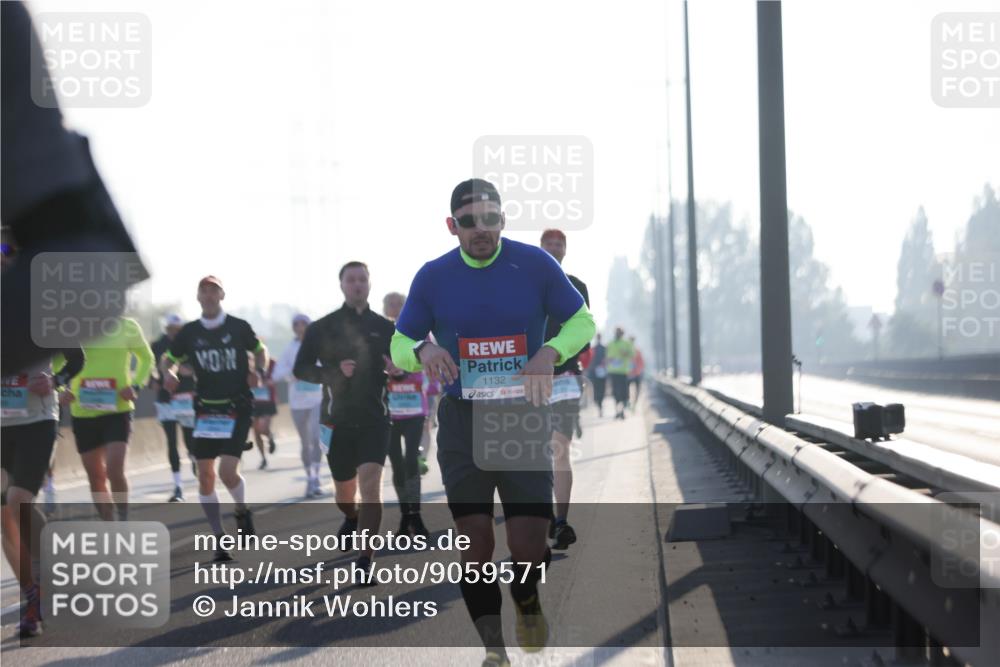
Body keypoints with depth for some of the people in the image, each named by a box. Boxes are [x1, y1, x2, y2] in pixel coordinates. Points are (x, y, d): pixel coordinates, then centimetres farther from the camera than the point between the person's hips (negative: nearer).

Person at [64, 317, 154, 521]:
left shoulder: (127, 326, -2)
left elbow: (146, 359, 12)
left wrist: (136, 385, -5)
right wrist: (61, 389, -6)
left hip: (118, 410, -2)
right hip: (83, 412, 2)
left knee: (115, 470, -19)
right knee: (95, 477, 8)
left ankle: (124, 521, 0)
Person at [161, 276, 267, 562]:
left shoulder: (239, 327, -2)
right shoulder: (189, 332, 3)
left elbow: (260, 350, 12)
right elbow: (168, 360, 13)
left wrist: (258, 371, -7)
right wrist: (168, 374, -9)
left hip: (237, 408, -3)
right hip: (205, 410, 3)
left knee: (228, 471, -17)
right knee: (205, 475, 0)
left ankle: (242, 511, 16)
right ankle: (220, 540, 11)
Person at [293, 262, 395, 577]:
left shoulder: (385, 328, 6)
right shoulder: (322, 328, 3)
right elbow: (301, 369, 0)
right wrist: (335, 371, -17)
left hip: (374, 420, -1)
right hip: (337, 420, 1)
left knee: (370, 483, -19)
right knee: (344, 489, 13)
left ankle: (364, 561, -19)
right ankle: (351, 519, 50)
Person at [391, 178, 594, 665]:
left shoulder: (535, 264, -4)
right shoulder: (433, 277, -1)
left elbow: (582, 321, 5)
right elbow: (398, 346, 7)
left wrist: (551, 352, -16)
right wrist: (422, 351, -17)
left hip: (524, 419, -1)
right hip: (462, 422, 1)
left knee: (530, 547, -4)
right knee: (475, 544, 0)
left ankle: (527, 599, 31)